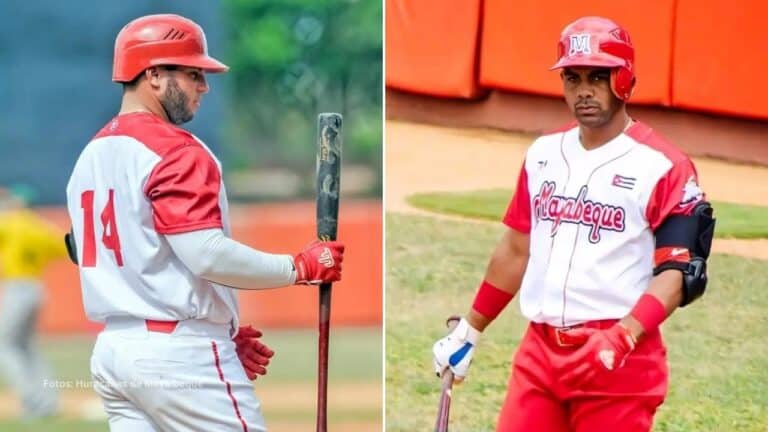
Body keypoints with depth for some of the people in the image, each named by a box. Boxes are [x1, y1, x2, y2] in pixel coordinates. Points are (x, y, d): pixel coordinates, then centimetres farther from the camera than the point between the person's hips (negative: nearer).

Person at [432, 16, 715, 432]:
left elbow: (677, 273, -14)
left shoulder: (662, 166, -8)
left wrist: (623, 337, -28)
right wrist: (467, 333, 22)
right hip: (539, 351, 6)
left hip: (618, 363, -6)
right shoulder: (543, 154, 12)